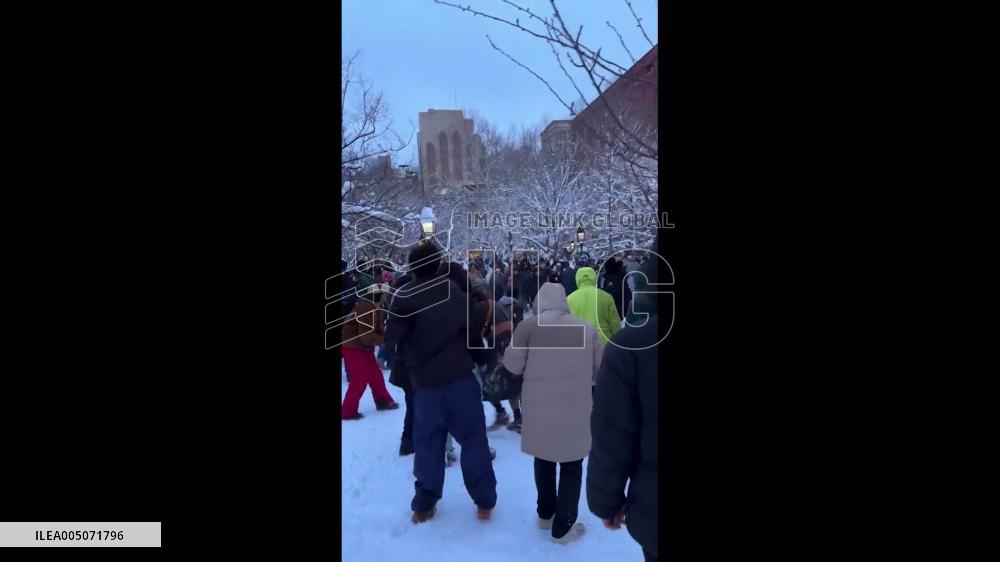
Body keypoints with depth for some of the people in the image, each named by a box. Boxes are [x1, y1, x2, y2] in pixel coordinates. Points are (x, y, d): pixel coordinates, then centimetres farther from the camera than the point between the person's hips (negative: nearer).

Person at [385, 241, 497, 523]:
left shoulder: (404, 297, -9)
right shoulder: (454, 289, -2)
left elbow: (393, 338, -6)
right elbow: (470, 327, 6)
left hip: (424, 381, 0)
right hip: (460, 376, 0)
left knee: (427, 443, 14)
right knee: (472, 438, 10)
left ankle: (424, 504, 20)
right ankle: (484, 501, 14)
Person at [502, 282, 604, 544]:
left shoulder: (529, 327, -5)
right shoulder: (587, 329, 0)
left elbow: (513, 366, -2)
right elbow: (602, 371, 9)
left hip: (539, 408, 1)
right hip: (575, 410, 0)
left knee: (544, 459, 22)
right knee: (572, 466, 14)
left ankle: (545, 513, 36)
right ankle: (563, 527, 20)